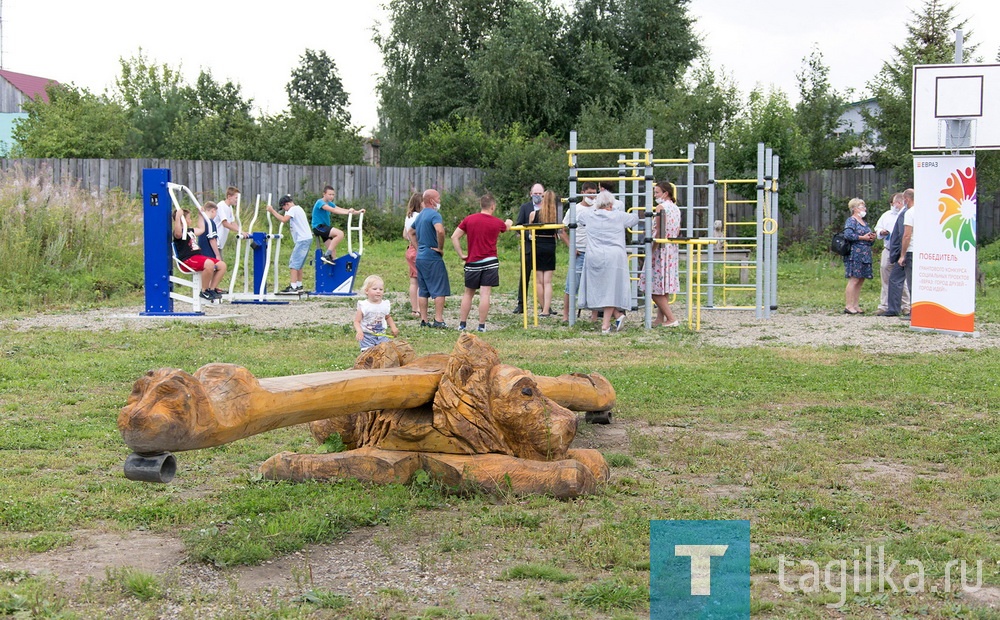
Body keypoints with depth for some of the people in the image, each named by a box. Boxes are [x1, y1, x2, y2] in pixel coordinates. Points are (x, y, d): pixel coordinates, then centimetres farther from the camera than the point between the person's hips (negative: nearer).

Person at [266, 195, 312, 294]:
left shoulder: (293, 209, -9)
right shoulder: (298, 209, 22)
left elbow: (284, 220, -23)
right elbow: (285, 219, 22)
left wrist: (272, 211, -17)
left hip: (302, 240, -10)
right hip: (306, 238, 10)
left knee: (294, 264, -11)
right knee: (298, 264, 16)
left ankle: (293, 287, -16)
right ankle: (299, 286, 20)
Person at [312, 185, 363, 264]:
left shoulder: (330, 204, 13)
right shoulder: (320, 203, -15)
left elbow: (340, 209, 5)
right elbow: (332, 210, -30)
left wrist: (357, 211, -5)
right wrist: (347, 212, -41)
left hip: (325, 227, 9)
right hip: (319, 227, -9)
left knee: (333, 249, 3)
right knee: (340, 233, -26)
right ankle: (326, 255, -26)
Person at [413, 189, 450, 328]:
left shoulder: (420, 216, 15)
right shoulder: (434, 214, -13)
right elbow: (440, 230, -31)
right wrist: (440, 248, -18)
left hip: (420, 257, 8)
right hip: (433, 258, -8)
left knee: (423, 290, 10)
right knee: (440, 290, -3)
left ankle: (424, 320, 12)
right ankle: (438, 320, -6)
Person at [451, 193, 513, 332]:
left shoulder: (469, 219, 1)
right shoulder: (497, 222, 0)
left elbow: (454, 237, -1)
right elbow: (506, 228, 25)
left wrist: (461, 254, 4)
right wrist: (509, 223, 48)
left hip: (472, 262, 2)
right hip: (490, 262, -2)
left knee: (468, 293, 13)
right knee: (485, 294, -3)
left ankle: (462, 324, 13)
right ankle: (481, 325, -4)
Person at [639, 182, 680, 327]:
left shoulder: (660, 207, -13)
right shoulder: (676, 208, 13)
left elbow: (658, 233, -18)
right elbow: (677, 232, 15)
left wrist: (651, 252, -17)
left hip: (661, 249, -9)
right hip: (673, 250, 9)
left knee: (655, 287, -5)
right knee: (664, 288, 12)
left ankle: (671, 319, -9)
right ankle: (660, 319, 15)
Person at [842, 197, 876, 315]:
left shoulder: (864, 222, 22)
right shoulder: (851, 220, -6)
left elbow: (868, 236, 30)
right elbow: (848, 235, -21)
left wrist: (872, 237, 7)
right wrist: (863, 238, -15)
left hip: (865, 255, 9)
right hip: (855, 255, -9)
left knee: (860, 280, 7)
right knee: (854, 280, -11)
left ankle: (856, 305, 11)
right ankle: (848, 306, -11)